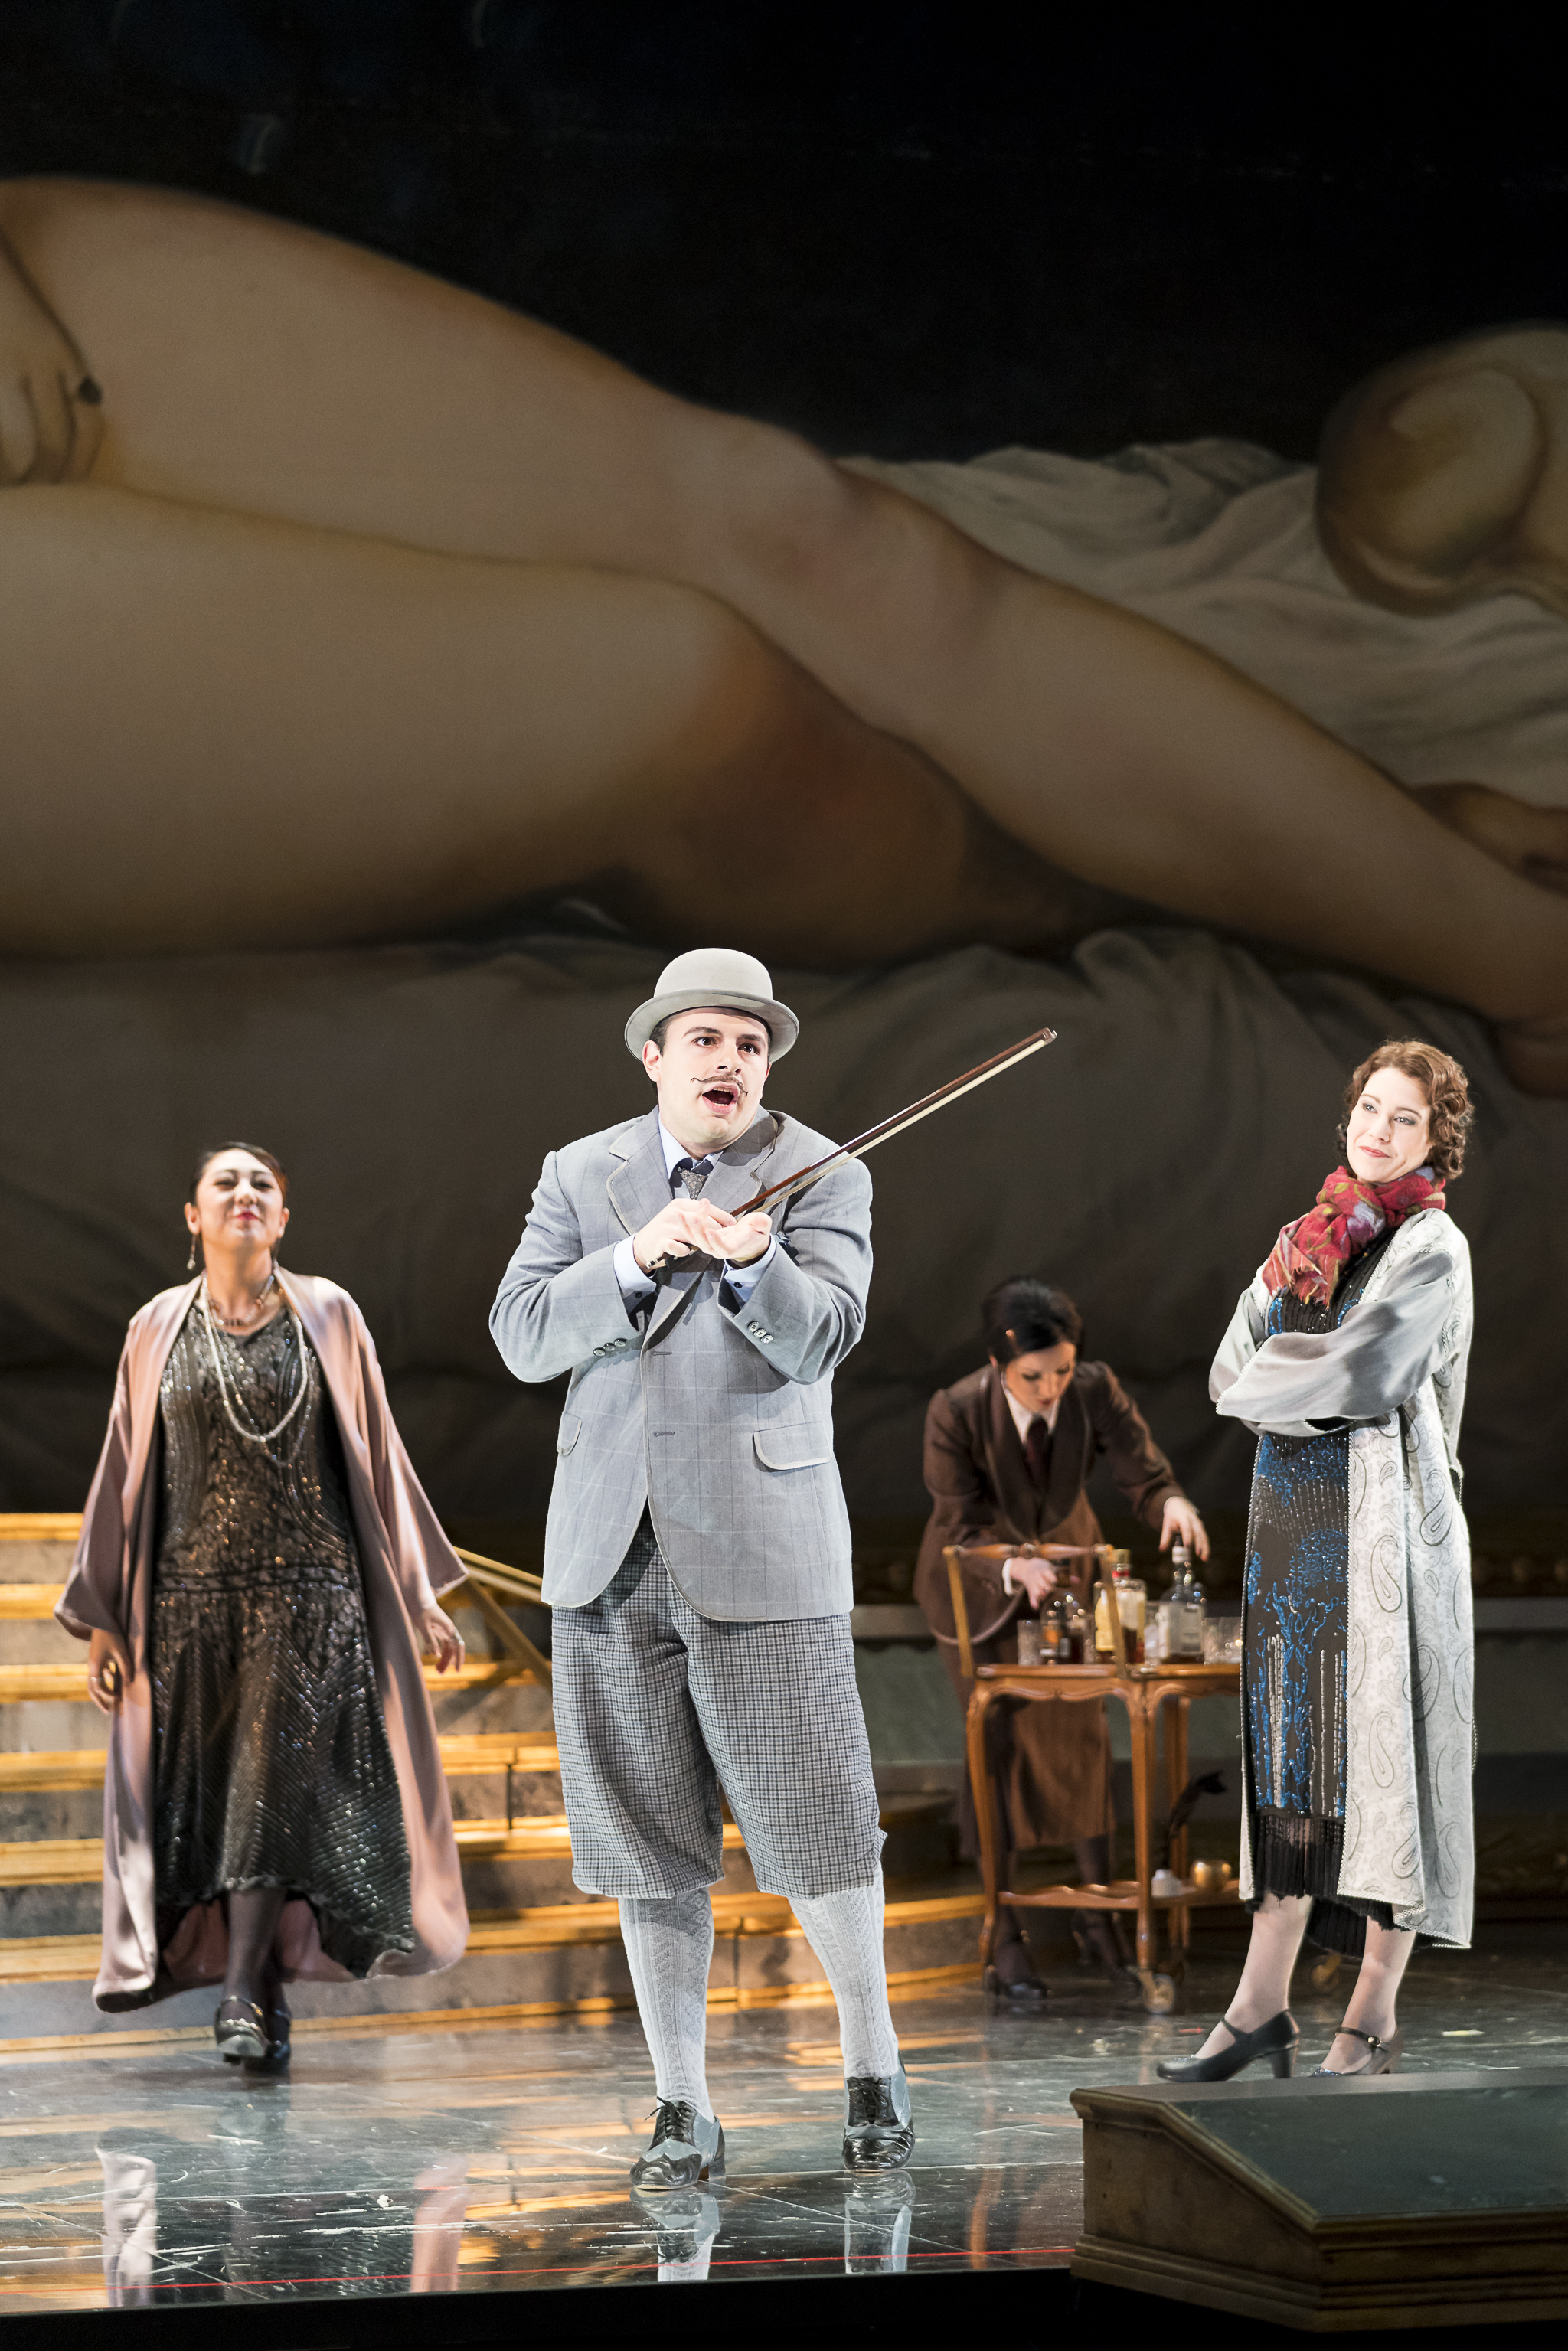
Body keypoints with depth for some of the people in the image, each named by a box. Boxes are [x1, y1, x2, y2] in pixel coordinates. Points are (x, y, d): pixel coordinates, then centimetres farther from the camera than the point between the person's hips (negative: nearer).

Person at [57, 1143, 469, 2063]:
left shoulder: (328, 1317, 4)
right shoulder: (159, 1330, 7)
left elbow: (379, 1460, 7)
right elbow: (126, 1473, 9)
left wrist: (419, 1593, 5)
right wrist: (103, 1615, 5)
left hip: (310, 1591, -2)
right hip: (191, 1595, 2)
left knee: (278, 1787, -11)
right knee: (201, 1797, 2)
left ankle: (243, 1998, -13)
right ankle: (267, 1986, 14)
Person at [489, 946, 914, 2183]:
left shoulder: (823, 1178, 1)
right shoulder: (582, 1175, 10)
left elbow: (819, 1340, -13)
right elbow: (523, 1336, -1)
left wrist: (751, 1258, -34)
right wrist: (637, 1258, -17)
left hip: (761, 1552, -3)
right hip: (612, 1558, 3)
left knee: (816, 1828, -2)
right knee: (648, 1846, 6)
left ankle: (873, 2071, 20)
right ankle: (685, 2114, 15)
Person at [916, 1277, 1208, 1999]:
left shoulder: (1096, 1392, -25)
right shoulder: (956, 1414, -31)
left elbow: (1146, 1476, -21)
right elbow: (964, 1531, -26)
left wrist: (1172, 1504, -46)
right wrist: (1015, 1569, -46)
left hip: (1063, 1565, 3)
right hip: (978, 1579, -3)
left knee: (1083, 1735, 5)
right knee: (998, 1743, -4)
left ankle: (1097, 1908, 21)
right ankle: (1007, 1939, 3)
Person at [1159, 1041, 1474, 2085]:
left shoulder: (1432, 1249, -4)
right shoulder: (1308, 1239, 16)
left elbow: (1362, 1372, -15)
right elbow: (1235, 1368, 11)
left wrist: (1268, 1386, 0)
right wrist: (1320, 1398, -6)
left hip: (1382, 1526, -6)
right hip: (1293, 1521, 6)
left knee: (1376, 1750, -4)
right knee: (1289, 1749, 6)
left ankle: (1374, 2016, 1)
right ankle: (1263, 2007, 8)